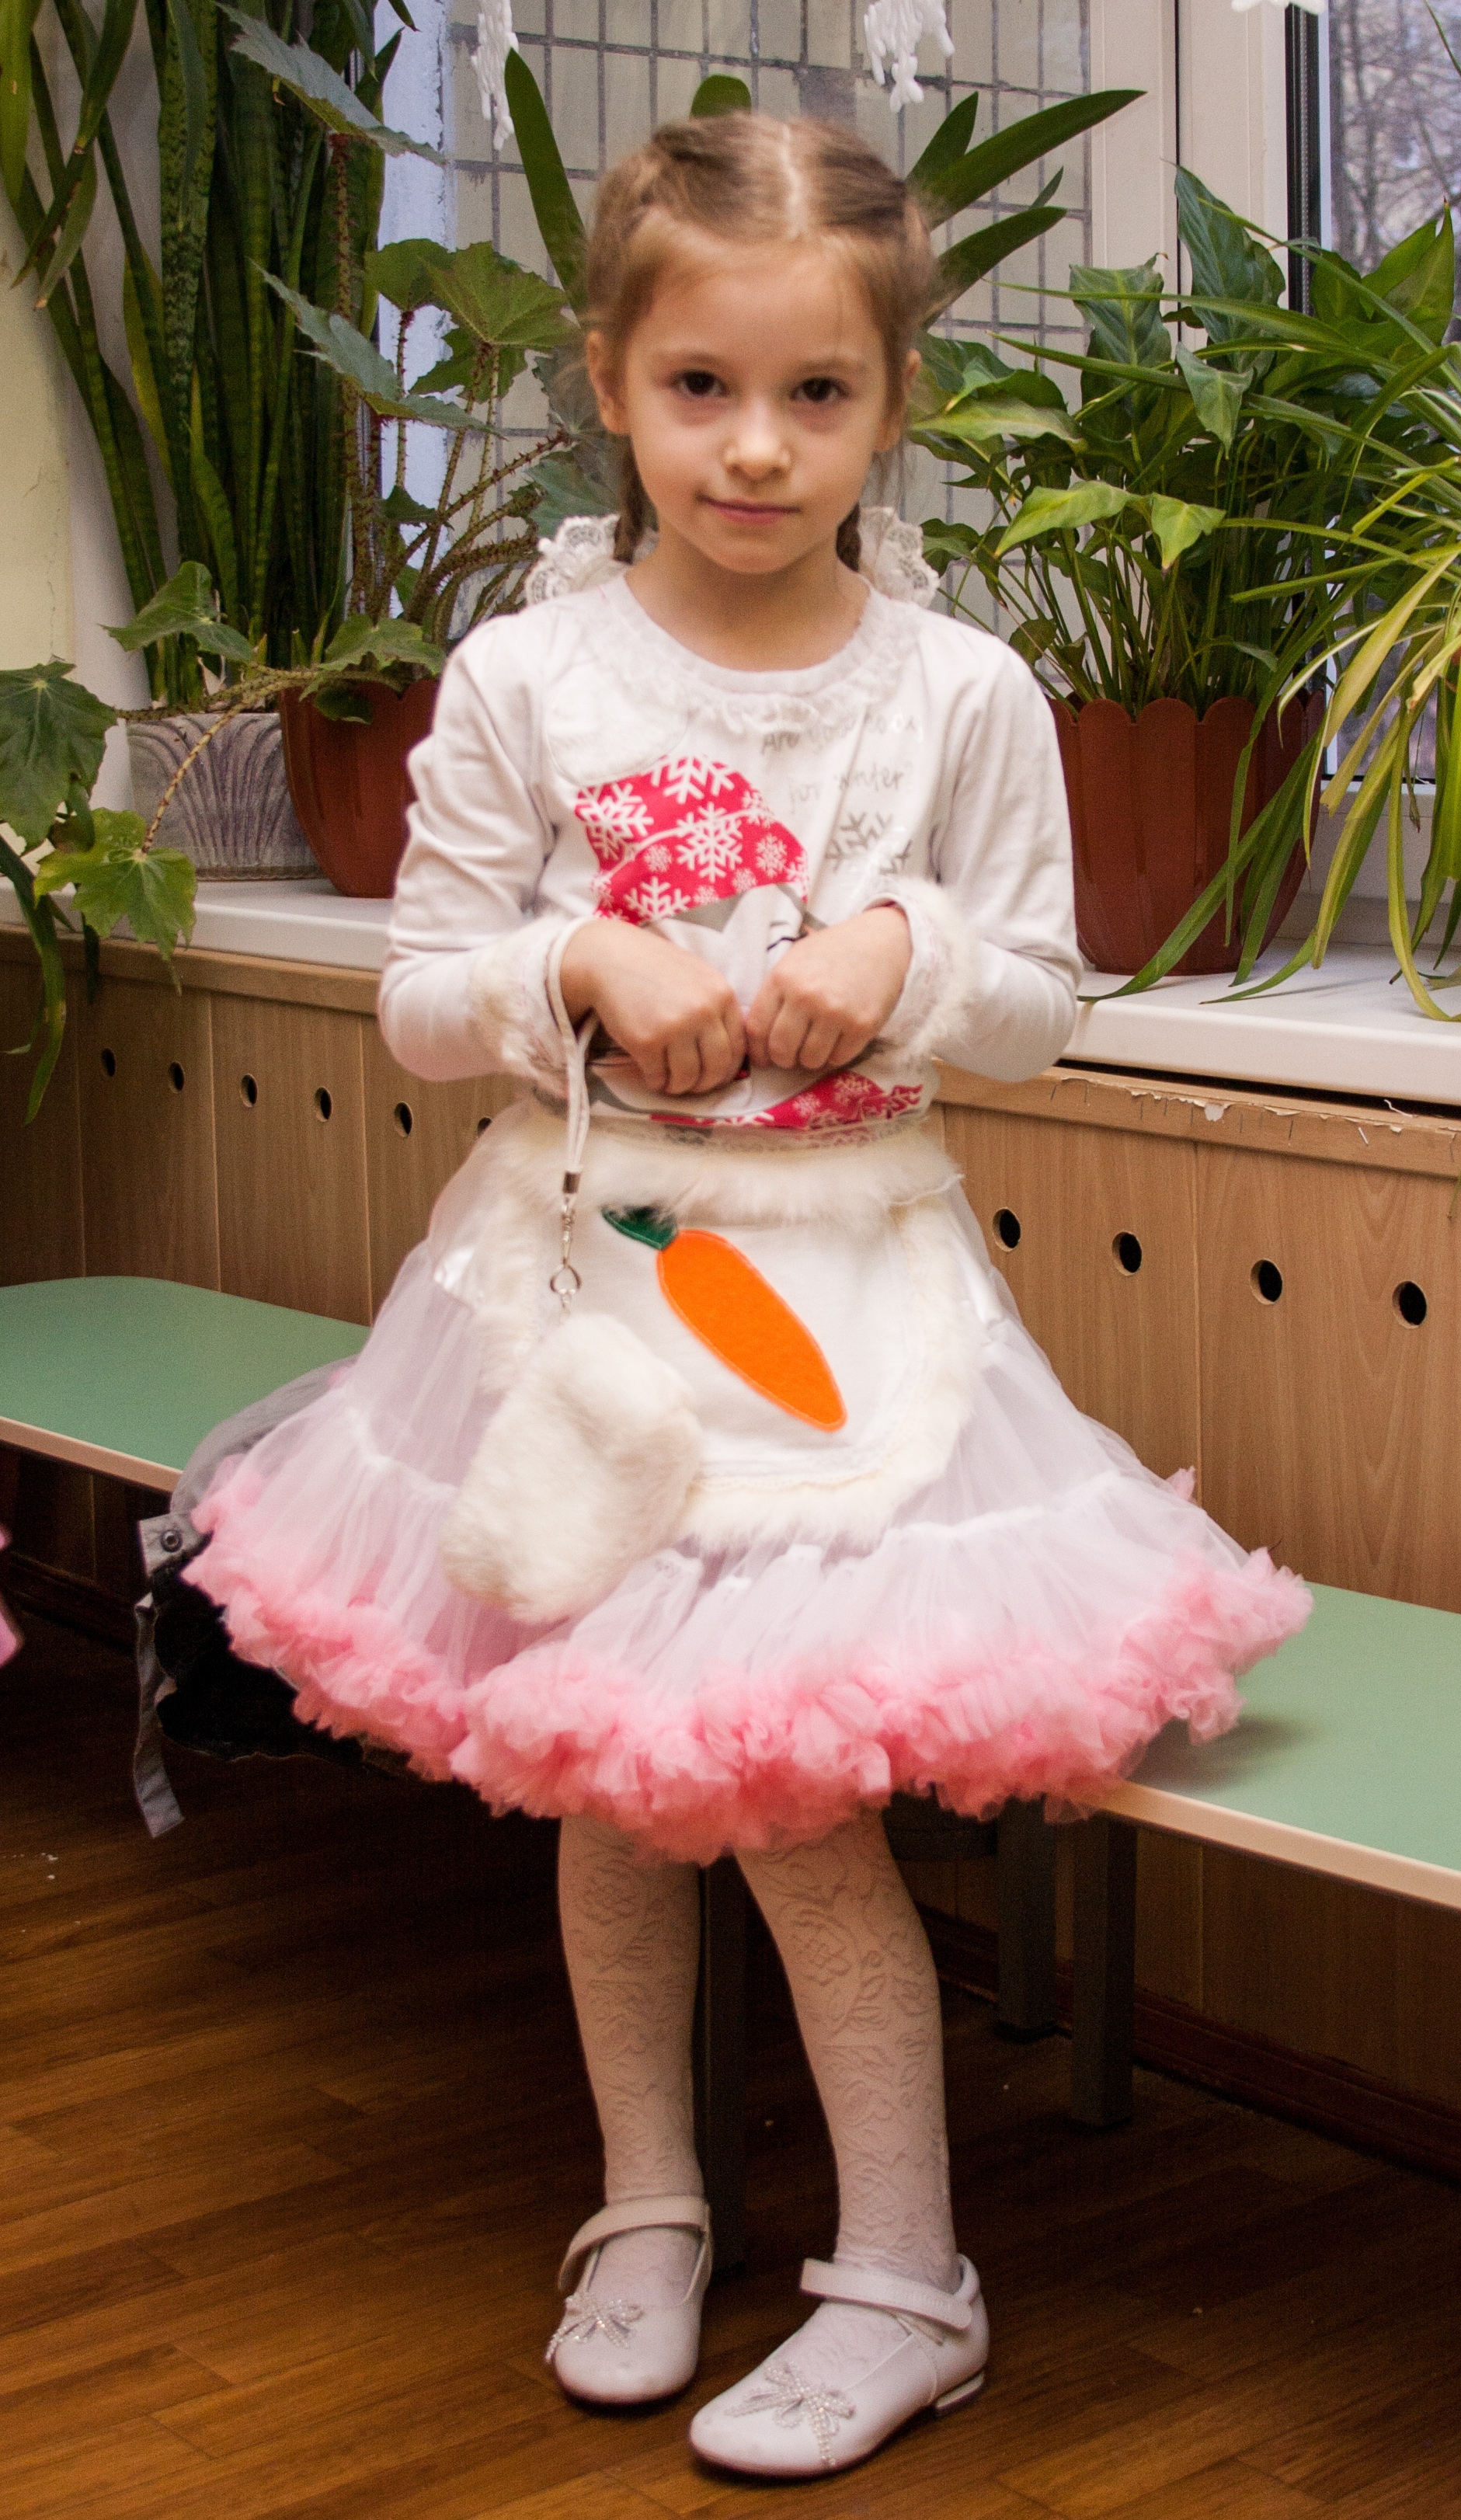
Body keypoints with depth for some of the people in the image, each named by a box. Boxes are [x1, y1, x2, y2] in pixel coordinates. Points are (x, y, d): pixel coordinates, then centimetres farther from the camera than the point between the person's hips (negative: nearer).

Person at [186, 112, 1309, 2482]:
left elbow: (1040, 1006, 4)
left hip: (839, 1277, -1)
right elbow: (422, 998, 0)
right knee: (601, 1775, 11)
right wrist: (589, 967, -18)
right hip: (579, 1261, 2)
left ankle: (904, 2278, 11)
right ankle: (646, 2201, 31)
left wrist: (908, 954, -16)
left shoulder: (962, 691, -4)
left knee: (790, 1776, -6)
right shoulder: (526, 679, -4)